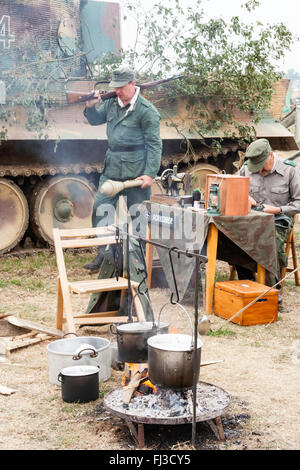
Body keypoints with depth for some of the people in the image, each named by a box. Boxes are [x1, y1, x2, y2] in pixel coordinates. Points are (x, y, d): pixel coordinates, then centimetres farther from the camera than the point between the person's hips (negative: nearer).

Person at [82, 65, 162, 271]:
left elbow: (154, 144, -12)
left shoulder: (146, 110, -11)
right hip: (112, 169, 7)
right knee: (101, 208, 5)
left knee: (136, 216, 2)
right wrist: (91, 106, 3)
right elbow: (95, 120, 25)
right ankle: (104, 253, 15)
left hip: (135, 171, -7)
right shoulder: (112, 103, 9)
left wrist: (150, 174, -18)